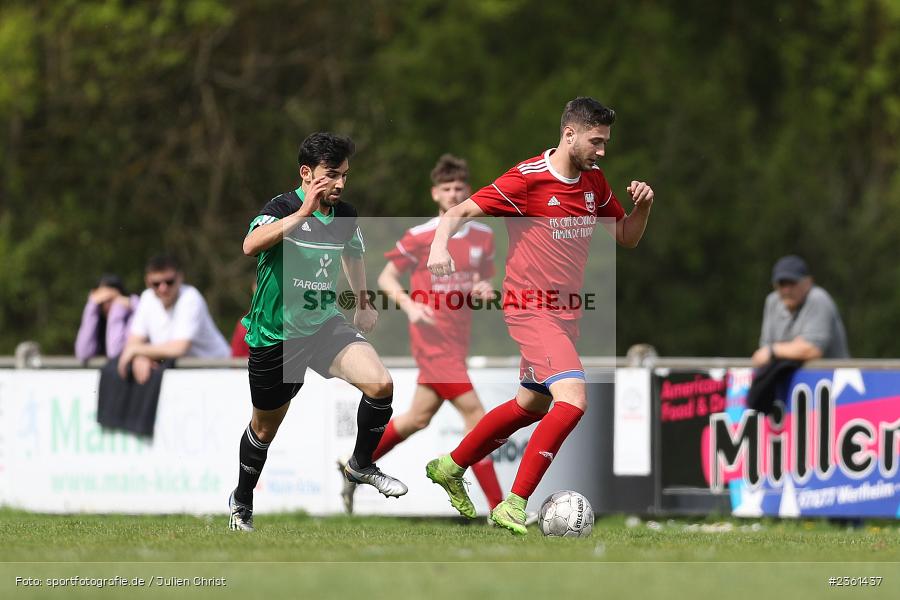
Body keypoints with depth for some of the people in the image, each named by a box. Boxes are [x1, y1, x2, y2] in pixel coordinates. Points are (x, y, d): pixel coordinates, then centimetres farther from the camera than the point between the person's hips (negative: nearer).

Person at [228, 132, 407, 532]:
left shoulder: (345, 215, -1)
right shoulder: (282, 208, -19)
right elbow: (251, 245, -41)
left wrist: (364, 303, 29)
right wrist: (303, 212, -44)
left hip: (325, 325, 4)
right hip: (275, 335, -4)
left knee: (381, 384, -18)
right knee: (265, 427, 12)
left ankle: (361, 465, 5)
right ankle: (241, 501, 38)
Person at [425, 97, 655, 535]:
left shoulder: (594, 182, 7)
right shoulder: (527, 179, -15)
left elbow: (626, 238, 16)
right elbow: (458, 213, -13)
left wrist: (642, 206, -4)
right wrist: (440, 247, -33)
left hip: (567, 313, 9)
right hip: (532, 310, -9)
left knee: (532, 406, 21)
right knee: (572, 399, -24)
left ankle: (450, 467, 41)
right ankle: (514, 507, -19)